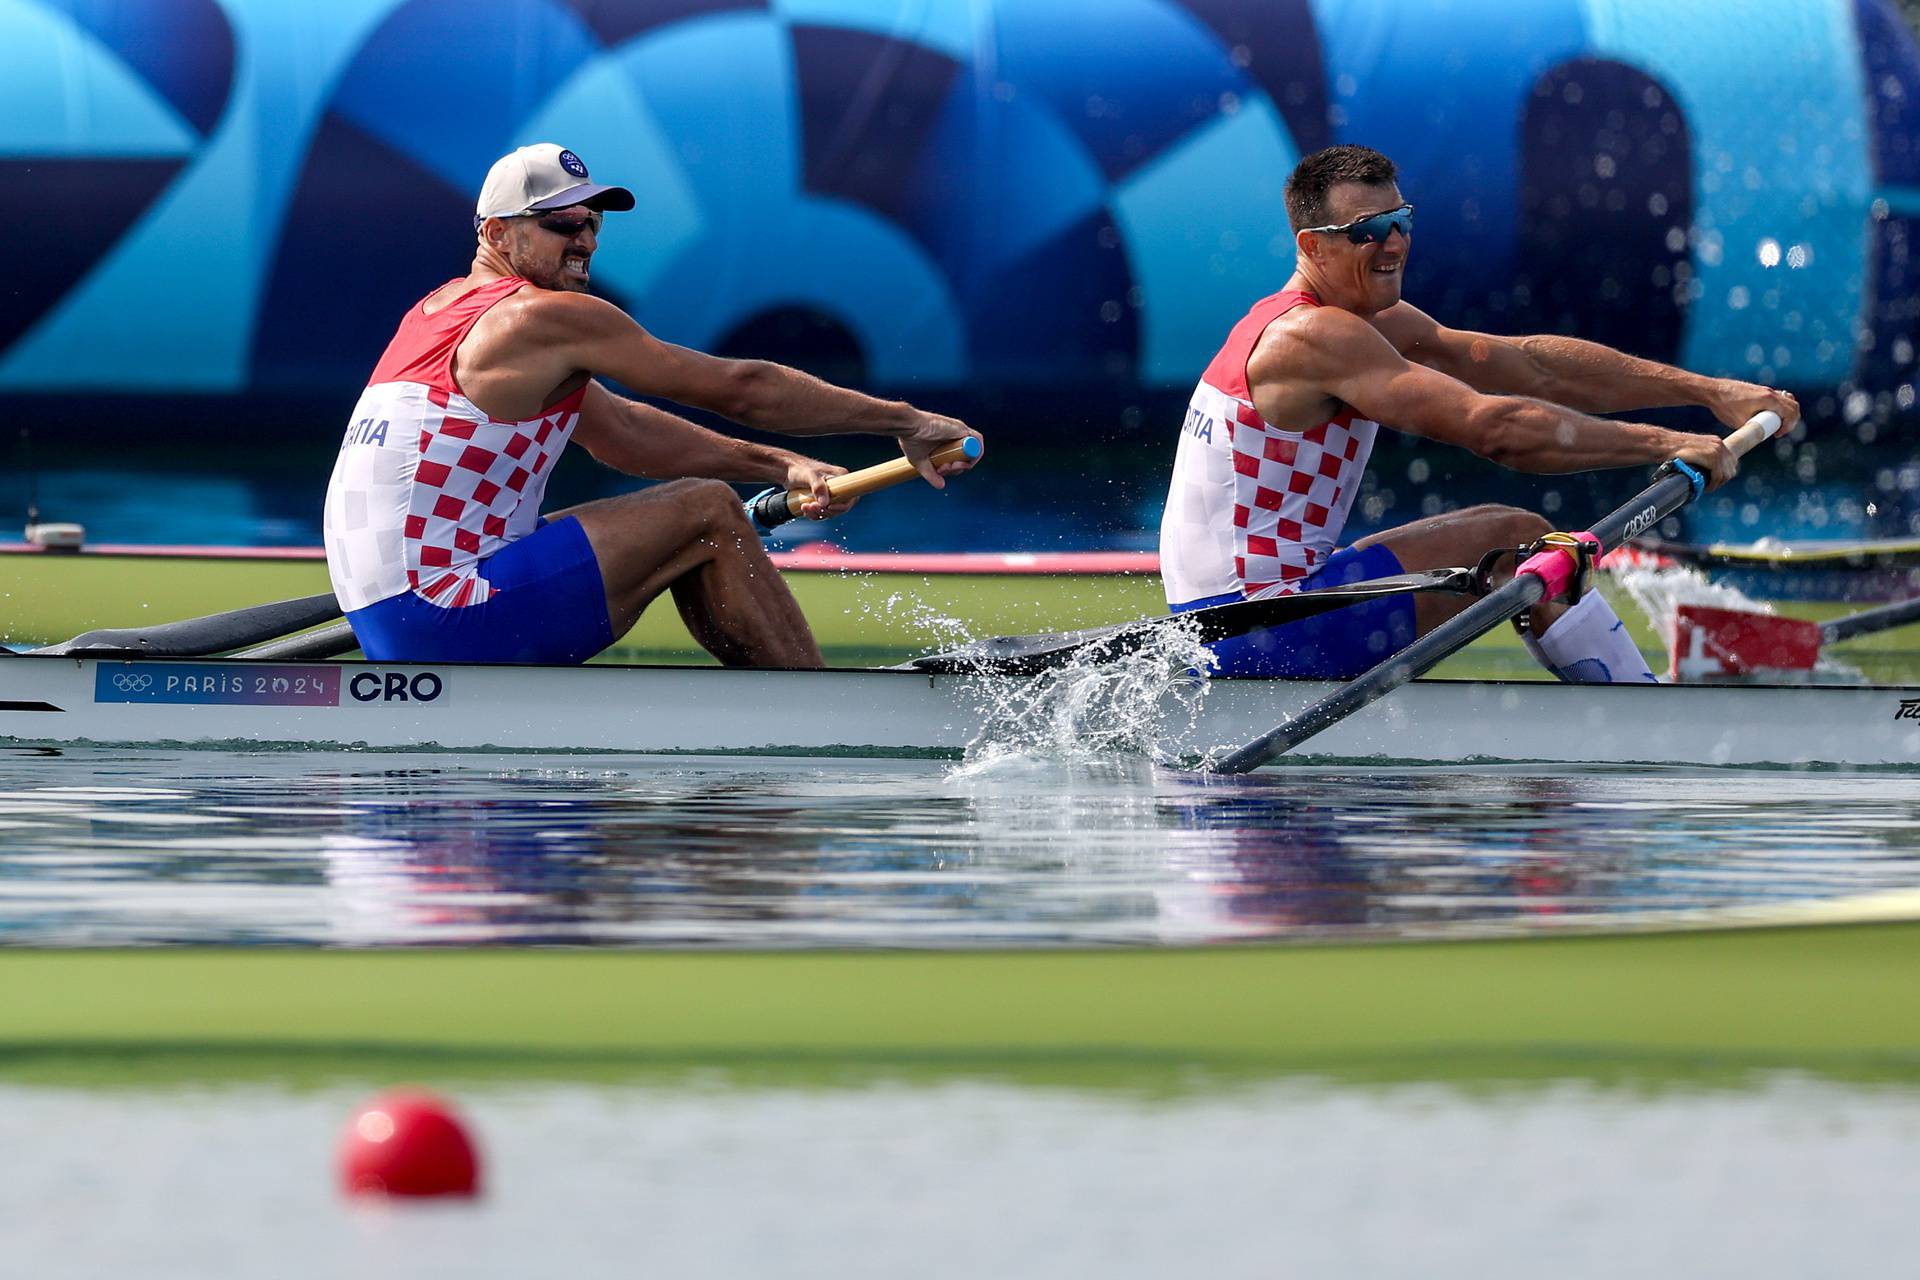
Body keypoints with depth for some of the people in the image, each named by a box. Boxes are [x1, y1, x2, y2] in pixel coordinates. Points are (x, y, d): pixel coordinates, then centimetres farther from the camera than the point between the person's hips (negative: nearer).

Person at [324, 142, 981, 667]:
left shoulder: (442, 311, 20)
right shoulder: (549, 317, -9)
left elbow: (623, 432, 20)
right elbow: (740, 389, -6)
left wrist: (777, 466, 13)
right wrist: (903, 421, 3)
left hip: (386, 633, 10)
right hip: (448, 621, -10)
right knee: (707, 513, -4)